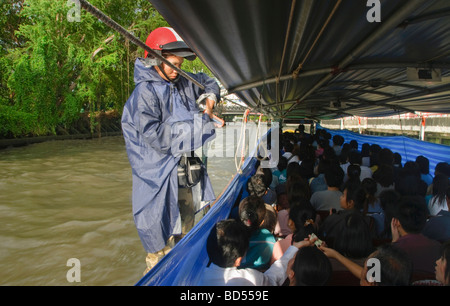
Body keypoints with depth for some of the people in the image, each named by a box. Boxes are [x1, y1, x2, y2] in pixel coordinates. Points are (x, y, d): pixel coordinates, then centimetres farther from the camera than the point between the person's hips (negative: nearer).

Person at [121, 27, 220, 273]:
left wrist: (210, 97, 0)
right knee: (161, 228, 3)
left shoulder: (182, 83, 5)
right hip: (159, 171, -8)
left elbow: (207, 81, 25)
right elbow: (155, 135, -25)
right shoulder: (145, 93, -17)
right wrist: (198, 123, -23)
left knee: (187, 220, 21)